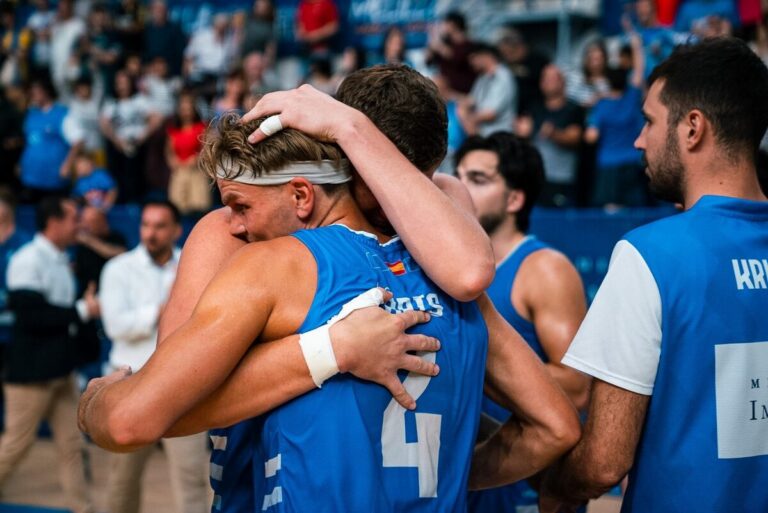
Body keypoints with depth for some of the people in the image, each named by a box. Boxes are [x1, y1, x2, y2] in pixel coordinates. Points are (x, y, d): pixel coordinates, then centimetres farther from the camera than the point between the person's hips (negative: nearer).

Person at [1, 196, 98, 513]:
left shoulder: (60, 261, 11)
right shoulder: (28, 260, -15)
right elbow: (33, 314, -23)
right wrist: (82, 311, -18)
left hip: (60, 368, 8)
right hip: (31, 369, -8)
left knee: (71, 444, 8)